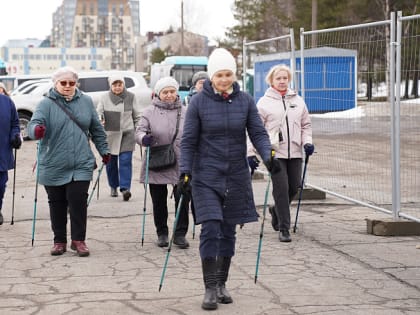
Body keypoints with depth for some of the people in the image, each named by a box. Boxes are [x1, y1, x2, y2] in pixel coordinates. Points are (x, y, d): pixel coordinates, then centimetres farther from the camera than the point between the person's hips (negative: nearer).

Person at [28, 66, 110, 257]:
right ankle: (59, 241, 20)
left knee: (78, 201, -8)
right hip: (53, 166, -1)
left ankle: (79, 240, 4)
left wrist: (104, 150, 19)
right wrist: (36, 130, -42)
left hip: (81, 165, 1)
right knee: (57, 204, 8)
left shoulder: (86, 102, 7)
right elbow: (34, 123, -19)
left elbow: (97, 129, 17)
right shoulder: (47, 104, -3)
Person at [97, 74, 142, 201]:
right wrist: (99, 119, -21)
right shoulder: (105, 98, 2)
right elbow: (98, 112, 2)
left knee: (125, 160, -10)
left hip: (127, 134, -1)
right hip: (110, 135, 1)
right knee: (111, 161, 8)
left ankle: (125, 188, -13)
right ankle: (113, 187, 24)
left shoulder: (131, 97, 4)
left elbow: (137, 116, 10)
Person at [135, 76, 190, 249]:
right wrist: (144, 138, -25)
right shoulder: (149, 112, 1)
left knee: (183, 200, -4)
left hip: (180, 164, 1)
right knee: (159, 201, 9)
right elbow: (139, 131, -4)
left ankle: (180, 234, 8)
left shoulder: (184, 112, 7)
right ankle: (162, 233, 22)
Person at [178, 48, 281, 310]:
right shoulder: (199, 102, -5)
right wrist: (185, 173, -11)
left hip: (237, 176, 3)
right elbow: (188, 141, -3)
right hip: (206, 176, -3)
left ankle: (221, 284, 22)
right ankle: (210, 289, -4)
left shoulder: (245, 101, 1)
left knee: (229, 231, 10)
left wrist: (268, 156, -18)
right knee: (211, 230, -11)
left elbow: (258, 133, 0)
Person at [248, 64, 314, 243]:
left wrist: (307, 142, 1)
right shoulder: (264, 102, 1)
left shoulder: (298, 101, 13)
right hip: (275, 152, -4)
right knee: (281, 189, -8)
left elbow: (306, 125, 19)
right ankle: (284, 229, -1)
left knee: (294, 188, 7)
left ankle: (276, 211, 36)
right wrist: (252, 153, -4)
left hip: (295, 152, 4)